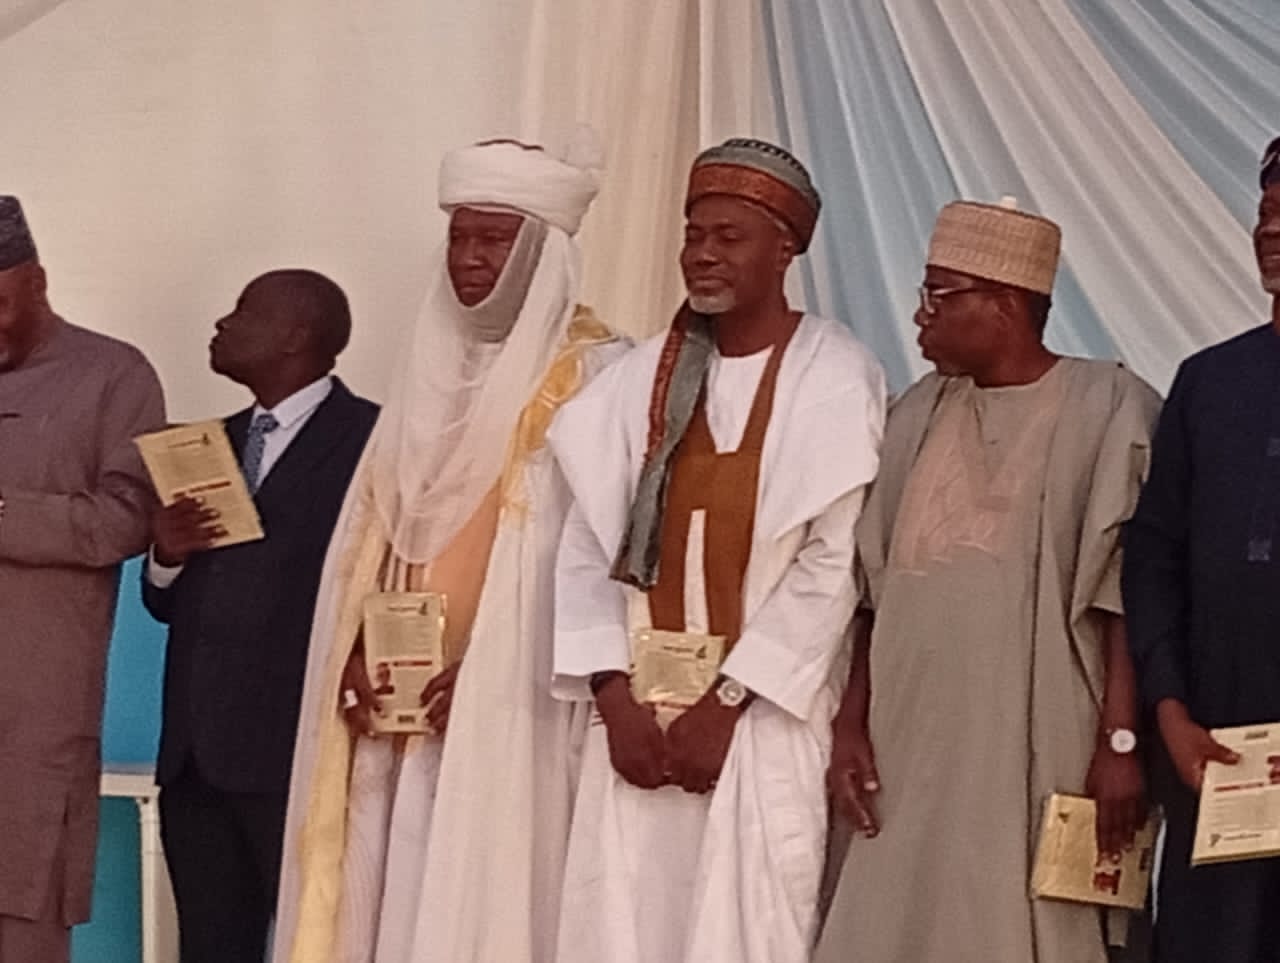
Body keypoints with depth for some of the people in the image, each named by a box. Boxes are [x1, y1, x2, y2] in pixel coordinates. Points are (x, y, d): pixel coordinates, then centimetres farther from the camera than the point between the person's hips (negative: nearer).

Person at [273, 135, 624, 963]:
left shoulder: (589, 372, -5)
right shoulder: (436, 368, 17)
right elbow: (377, 528, 16)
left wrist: (487, 663, -18)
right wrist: (358, 652, 2)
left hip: (505, 702, -6)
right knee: (391, 894, 5)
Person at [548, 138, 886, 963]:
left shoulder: (835, 380, -4)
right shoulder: (639, 381, 9)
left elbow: (835, 563, -10)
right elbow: (587, 547, 5)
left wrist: (726, 700, -13)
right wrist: (614, 694, -7)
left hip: (764, 717, -4)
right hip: (639, 712, 4)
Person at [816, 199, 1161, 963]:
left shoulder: (1107, 411, -4)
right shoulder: (919, 415, 13)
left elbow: (1128, 597, -9)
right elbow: (877, 587, 13)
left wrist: (1121, 742, -15)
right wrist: (852, 724, 6)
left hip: (1042, 755, -5)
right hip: (914, 750, 5)